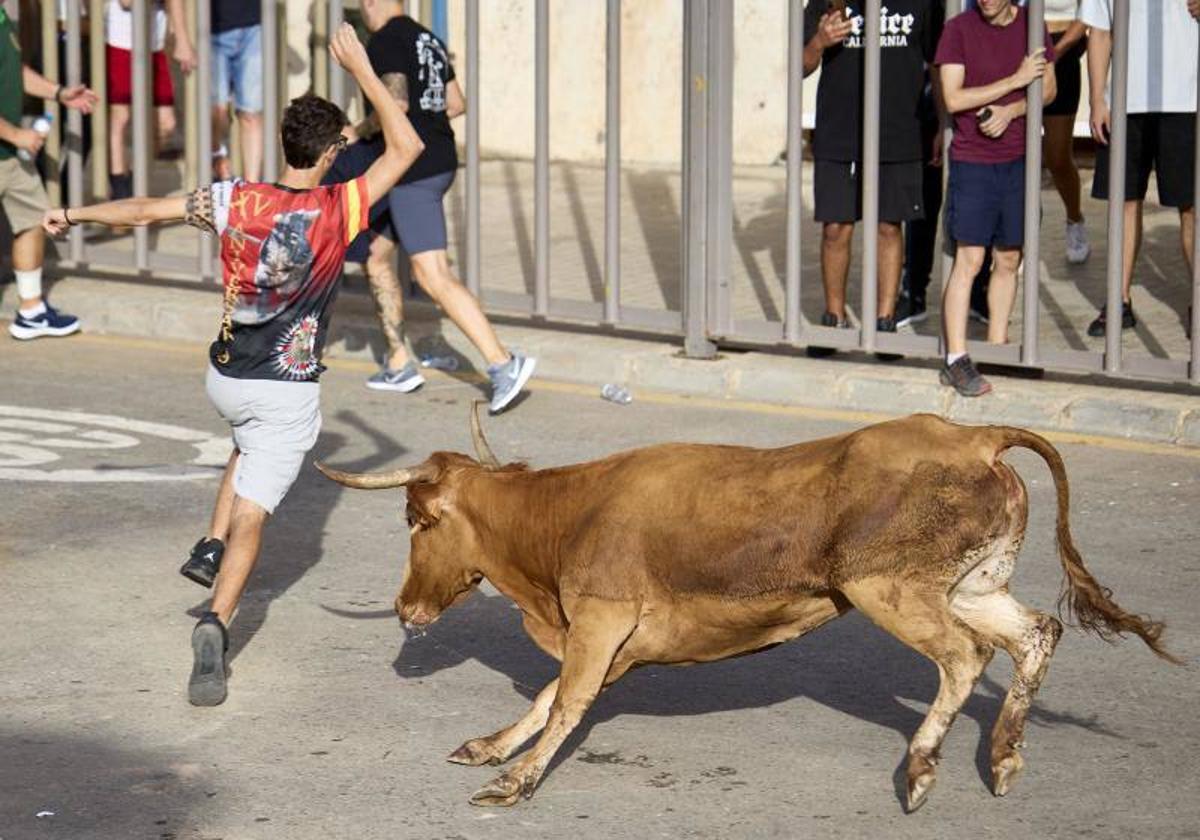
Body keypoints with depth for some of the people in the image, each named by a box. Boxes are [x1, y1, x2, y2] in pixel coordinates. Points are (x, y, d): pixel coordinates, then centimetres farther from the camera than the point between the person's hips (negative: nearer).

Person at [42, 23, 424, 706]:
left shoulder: (237, 201, -9)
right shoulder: (336, 212, -15)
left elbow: (147, 209, -2)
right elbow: (406, 147, -6)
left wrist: (78, 214, 14)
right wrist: (362, 69, -4)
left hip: (225, 378, 4)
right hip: (290, 392, -4)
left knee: (250, 444, 36)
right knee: (252, 512, -3)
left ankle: (211, 549, 25)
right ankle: (217, 622, -23)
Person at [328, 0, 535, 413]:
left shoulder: (385, 42, -13)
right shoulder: (427, 39, 15)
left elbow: (397, 103, -24)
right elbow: (456, 104, 20)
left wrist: (362, 129, -8)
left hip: (413, 172, -10)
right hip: (440, 160, 10)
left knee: (434, 277, -13)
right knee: (373, 252, 20)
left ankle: (504, 364, -20)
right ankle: (399, 365, 23)